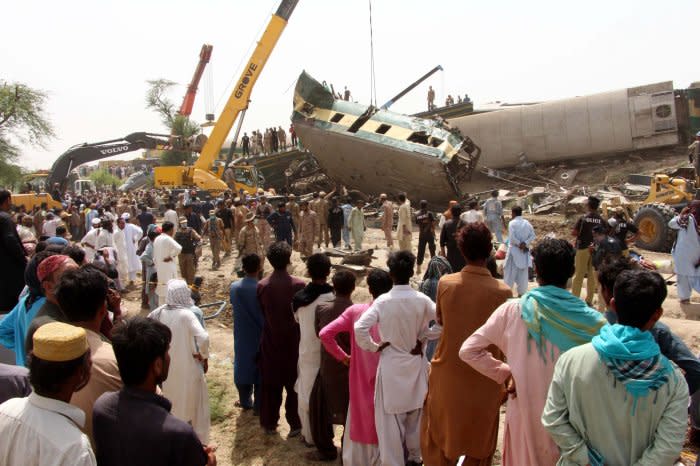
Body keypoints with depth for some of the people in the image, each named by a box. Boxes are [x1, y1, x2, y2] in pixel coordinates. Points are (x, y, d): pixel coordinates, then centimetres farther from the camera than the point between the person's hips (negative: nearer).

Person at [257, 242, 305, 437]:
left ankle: (269, 423, 27)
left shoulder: (262, 285, -11)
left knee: (270, 384, 15)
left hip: (271, 341, 2)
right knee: (294, 384, 13)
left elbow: (262, 312, 0)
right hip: (293, 341, -2)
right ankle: (295, 424, 20)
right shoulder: (298, 285, -17)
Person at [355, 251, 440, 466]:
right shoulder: (422, 300, -10)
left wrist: (374, 347, -6)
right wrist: (423, 336, -2)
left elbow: (360, 328, -22)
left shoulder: (382, 301, -14)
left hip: (391, 367, -3)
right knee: (415, 415, 21)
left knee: (391, 418, 8)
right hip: (416, 365, 3)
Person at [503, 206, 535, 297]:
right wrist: (525, 243, -9)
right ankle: (522, 292, 13)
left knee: (510, 270, 5)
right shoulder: (527, 223, 5)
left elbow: (512, 237, -19)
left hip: (514, 250, -4)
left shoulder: (512, 223, -11)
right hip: (525, 250, 5)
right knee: (523, 272, 10)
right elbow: (532, 236, -1)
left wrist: (519, 244, -9)